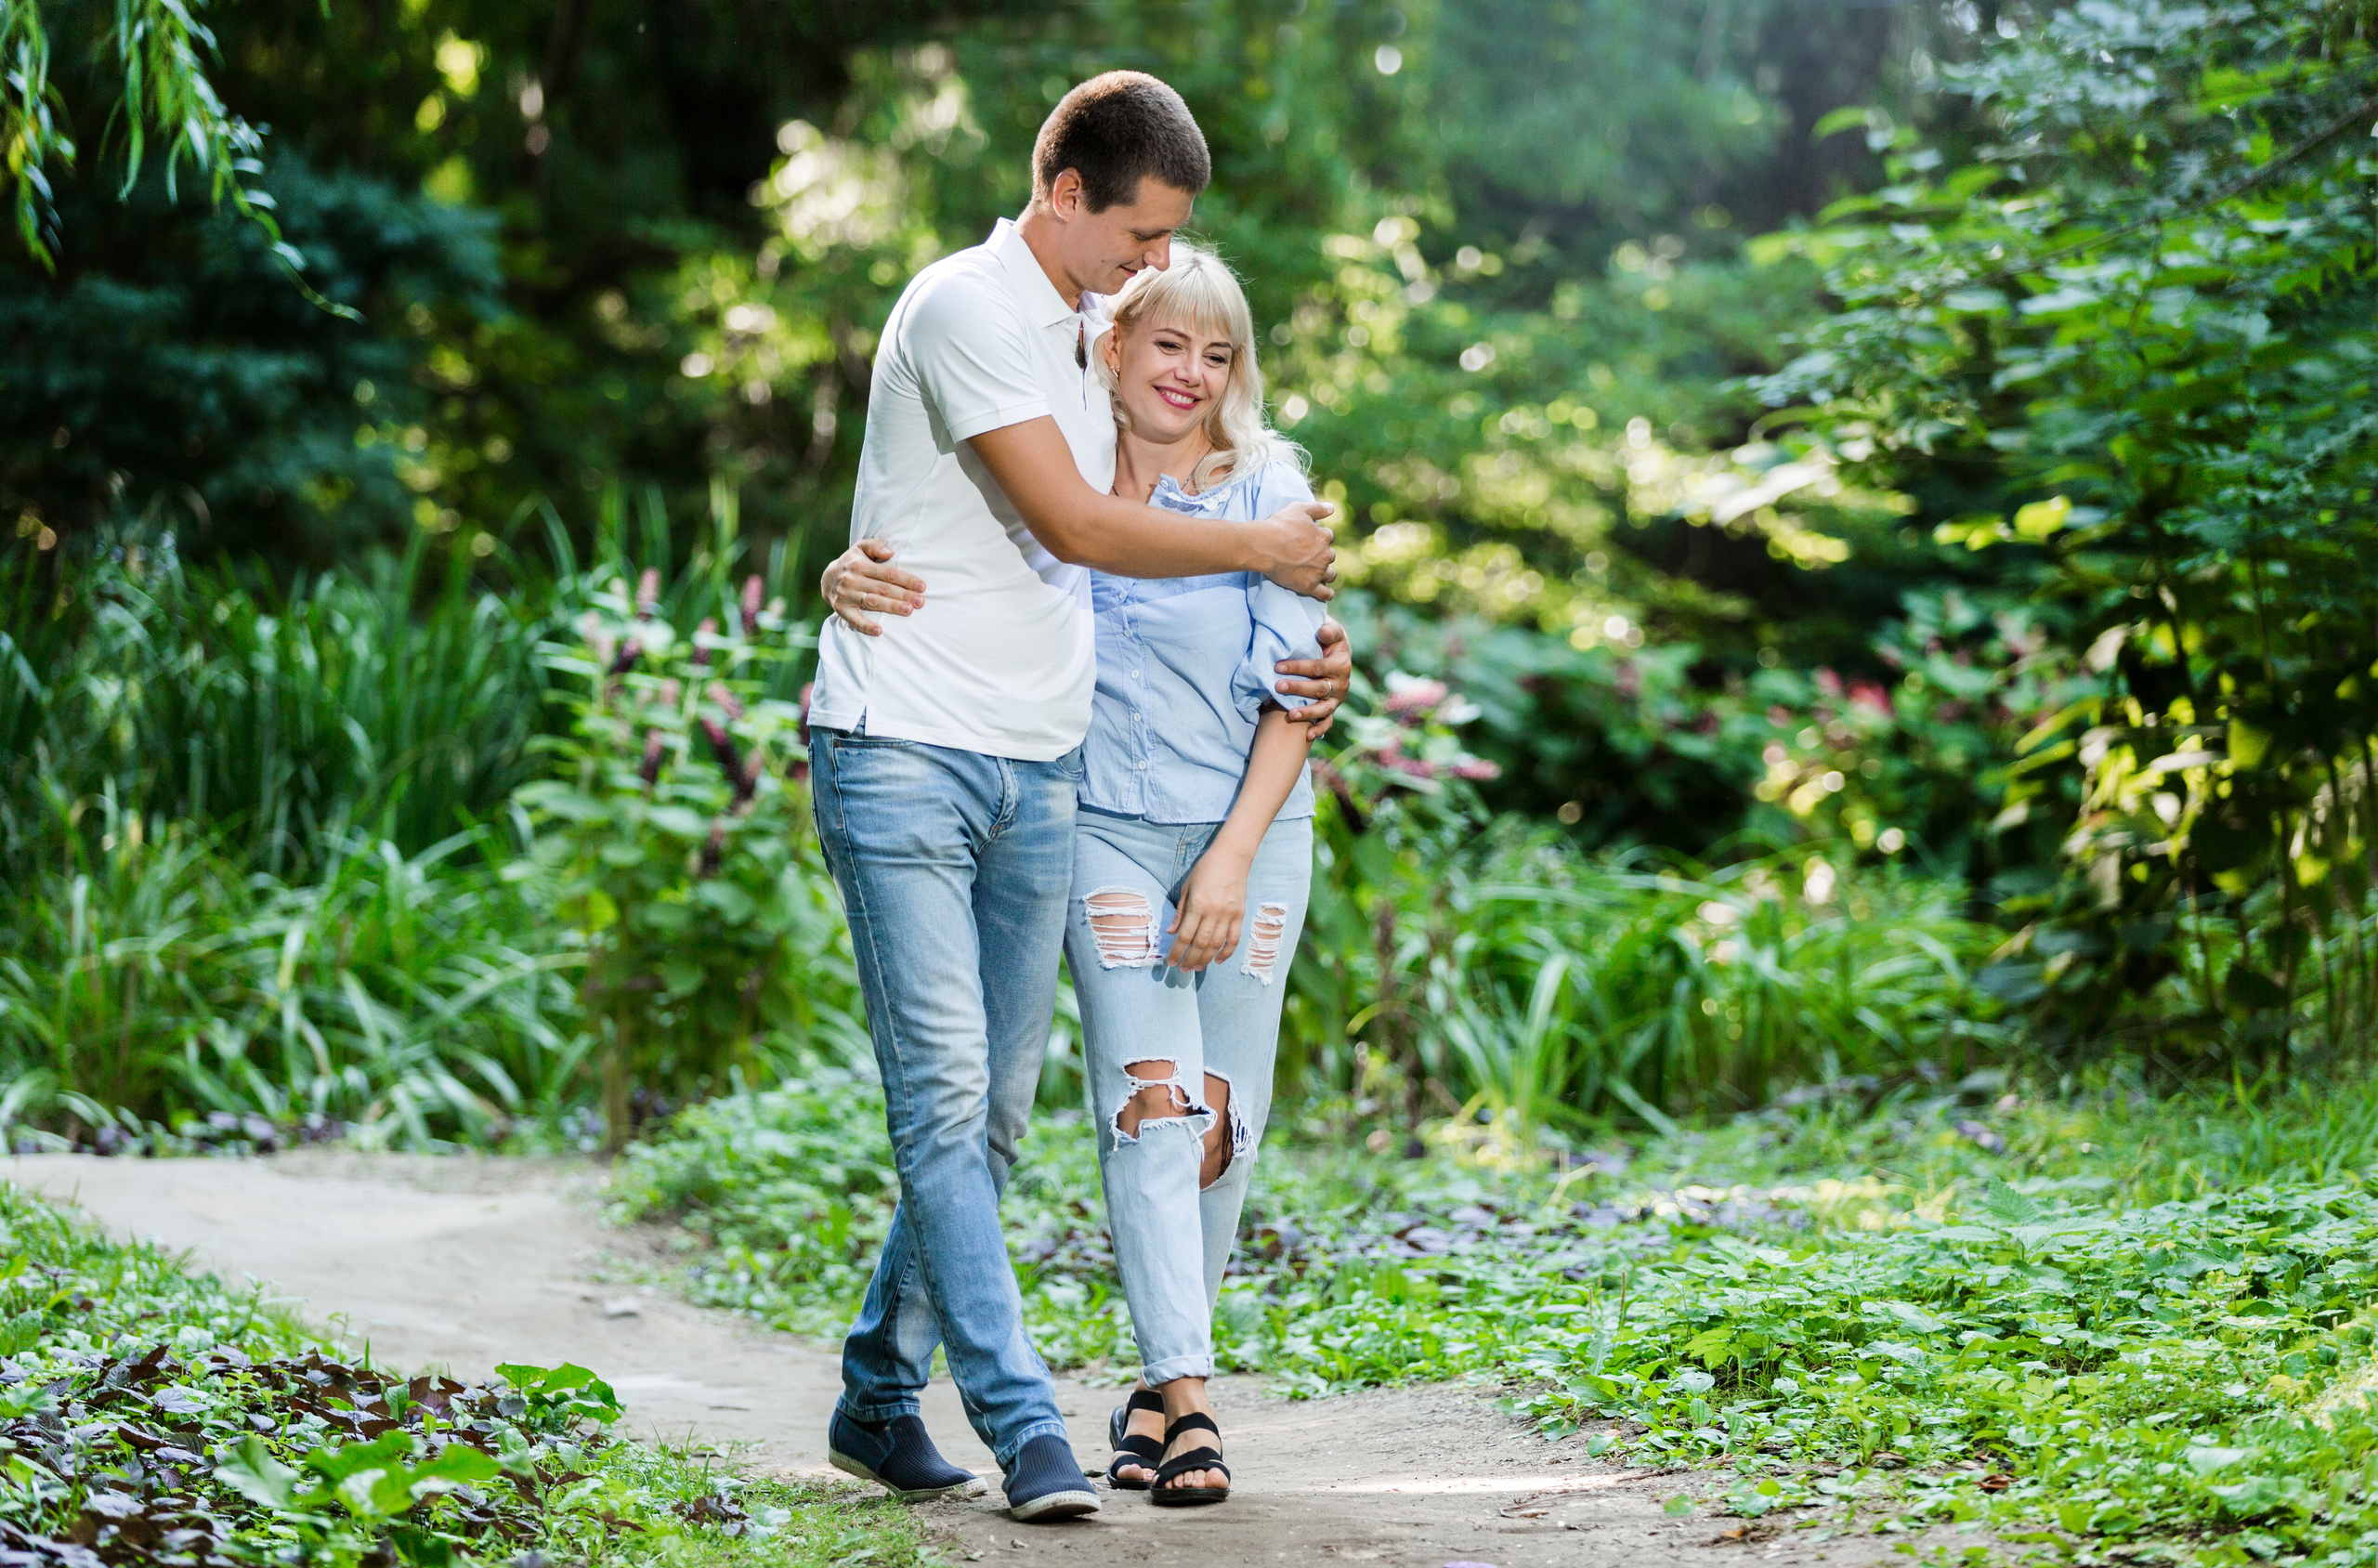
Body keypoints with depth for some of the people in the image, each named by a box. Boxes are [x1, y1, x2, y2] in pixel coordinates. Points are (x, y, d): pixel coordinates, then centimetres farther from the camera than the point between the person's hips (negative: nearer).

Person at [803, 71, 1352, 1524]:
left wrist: (1291, 656, 14)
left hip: (1038, 774, 8)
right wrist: (1263, 548, -2)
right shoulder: (965, 307, -10)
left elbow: (1126, 534, 26)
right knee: (944, 1091, -11)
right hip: (905, 750, -8)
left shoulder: (1096, 328, 17)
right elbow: (1076, 526, -14)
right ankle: (1024, 1426, -12)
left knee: (993, 1111, 6)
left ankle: (881, 1394, 17)